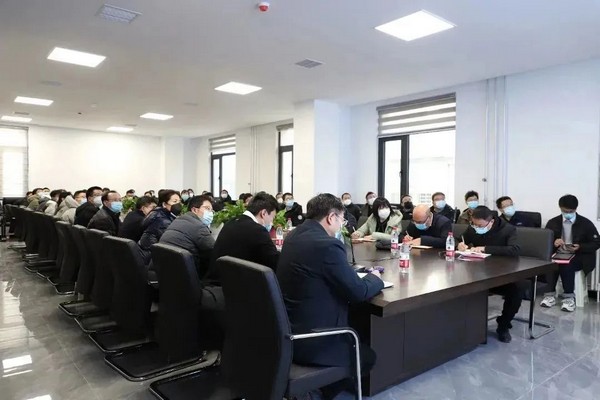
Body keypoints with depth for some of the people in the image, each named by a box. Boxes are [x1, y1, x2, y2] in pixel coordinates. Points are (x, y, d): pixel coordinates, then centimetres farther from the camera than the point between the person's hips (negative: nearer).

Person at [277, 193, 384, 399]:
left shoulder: (294, 235, 4)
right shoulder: (328, 244, -23)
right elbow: (358, 292, -16)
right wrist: (374, 277, 4)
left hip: (286, 331, 9)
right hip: (311, 340, -9)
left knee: (355, 338, 28)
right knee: (368, 355, 14)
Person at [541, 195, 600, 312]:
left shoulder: (586, 223, 1)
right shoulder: (552, 222, 7)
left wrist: (580, 247, -17)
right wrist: (553, 243, -18)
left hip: (579, 257, -2)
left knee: (566, 265, -36)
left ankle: (569, 297, -26)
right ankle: (550, 294, -28)